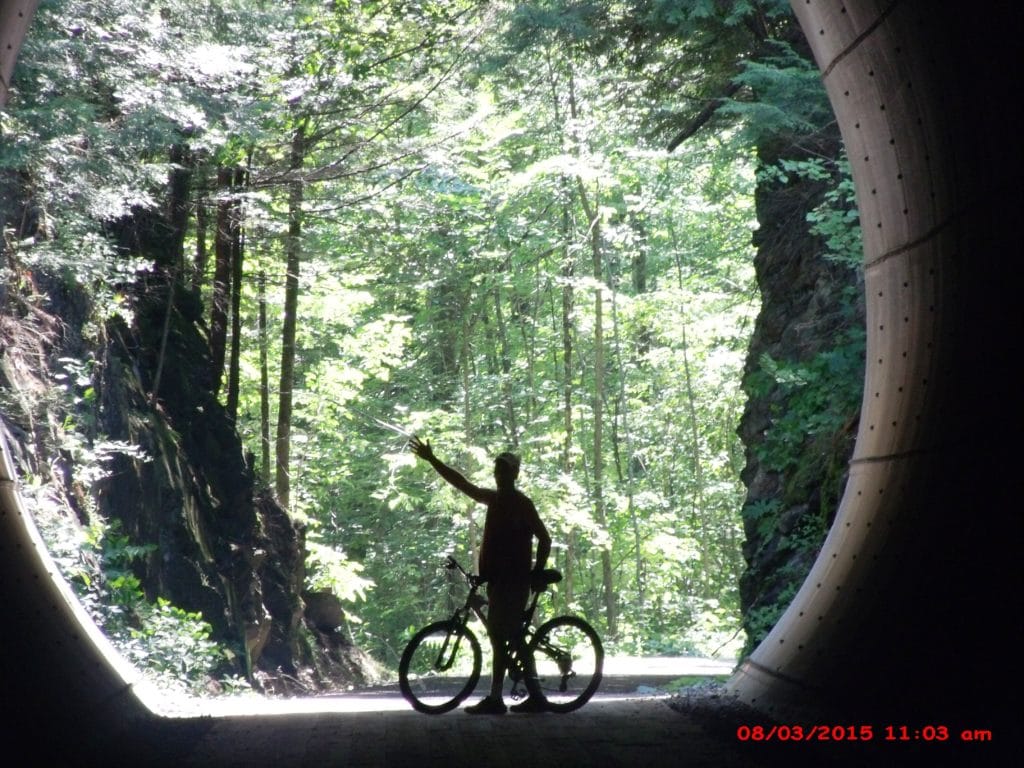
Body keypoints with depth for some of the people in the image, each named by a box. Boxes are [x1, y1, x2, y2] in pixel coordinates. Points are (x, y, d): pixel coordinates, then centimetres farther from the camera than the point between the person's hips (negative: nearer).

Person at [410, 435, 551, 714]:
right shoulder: (495, 499, 13)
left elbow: (544, 538, -9)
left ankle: (495, 699, -8)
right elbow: (461, 483, 19)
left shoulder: (522, 503, -8)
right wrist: (431, 459, 18)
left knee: (500, 637, -10)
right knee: (514, 638, 9)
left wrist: (536, 572, -11)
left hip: (513, 579, -8)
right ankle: (535, 696, 13)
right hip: (499, 578, 8)